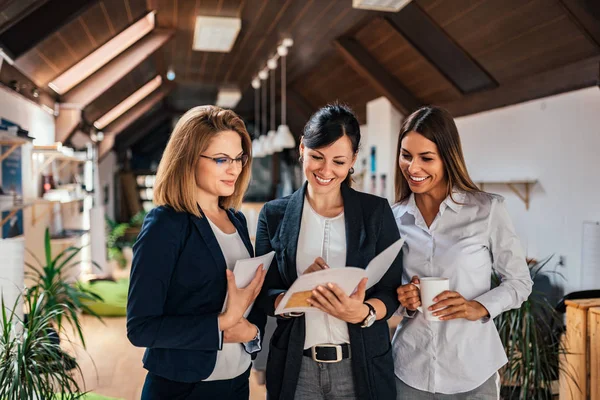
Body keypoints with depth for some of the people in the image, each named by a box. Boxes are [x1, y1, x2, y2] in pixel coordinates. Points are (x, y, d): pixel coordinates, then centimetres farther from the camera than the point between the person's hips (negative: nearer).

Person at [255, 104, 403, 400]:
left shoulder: (376, 211, -2)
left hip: (362, 365, 0)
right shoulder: (274, 215, 0)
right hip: (295, 367, 1)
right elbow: (263, 295, -2)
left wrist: (363, 313, -24)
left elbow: (391, 291, -4)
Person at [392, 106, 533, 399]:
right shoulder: (394, 217, -1)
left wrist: (479, 307, -18)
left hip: (472, 372, -2)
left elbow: (520, 282, -2)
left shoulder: (488, 210, -9)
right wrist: (405, 302, -10)